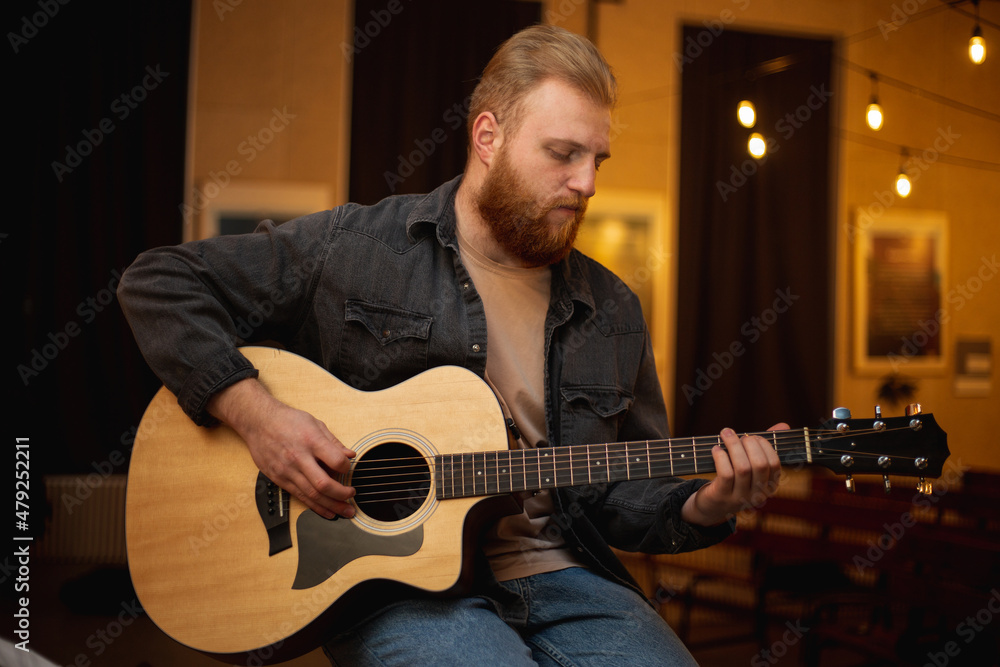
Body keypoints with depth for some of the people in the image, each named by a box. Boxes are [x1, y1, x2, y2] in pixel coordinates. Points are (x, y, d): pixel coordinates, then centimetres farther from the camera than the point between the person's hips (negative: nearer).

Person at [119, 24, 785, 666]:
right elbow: (159, 282, 0)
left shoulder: (612, 310, 12)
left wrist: (702, 509, -5)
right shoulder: (354, 248, -1)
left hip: (555, 573, 4)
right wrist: (254, 413, -13)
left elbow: (628, 491, 17)